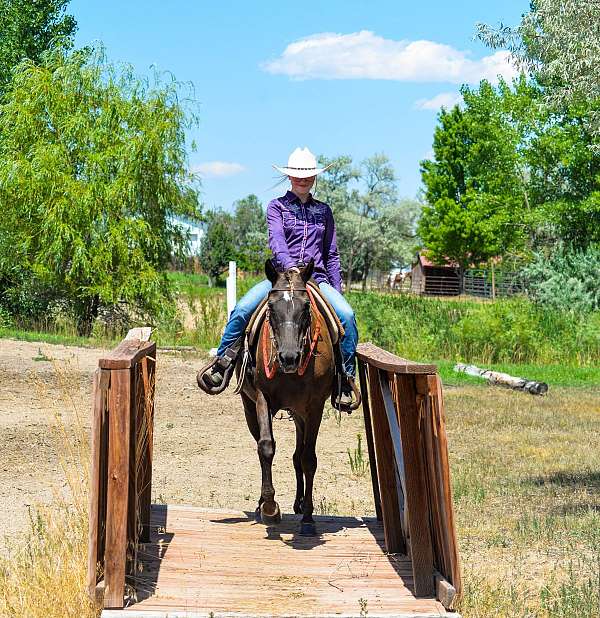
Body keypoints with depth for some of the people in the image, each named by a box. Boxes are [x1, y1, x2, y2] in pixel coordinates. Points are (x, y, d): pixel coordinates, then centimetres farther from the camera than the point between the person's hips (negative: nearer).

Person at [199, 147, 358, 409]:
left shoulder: (323, 211, 17)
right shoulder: (277, 206, 7)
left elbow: (332, 254, 19)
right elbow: (276, 239, -11)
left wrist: (337, 291, 11)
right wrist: (289, 265, -30)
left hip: (317, 278, 2)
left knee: (346, 314, -26)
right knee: (242, 310, -26)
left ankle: (345, 378, -15)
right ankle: (222, 363, -10)